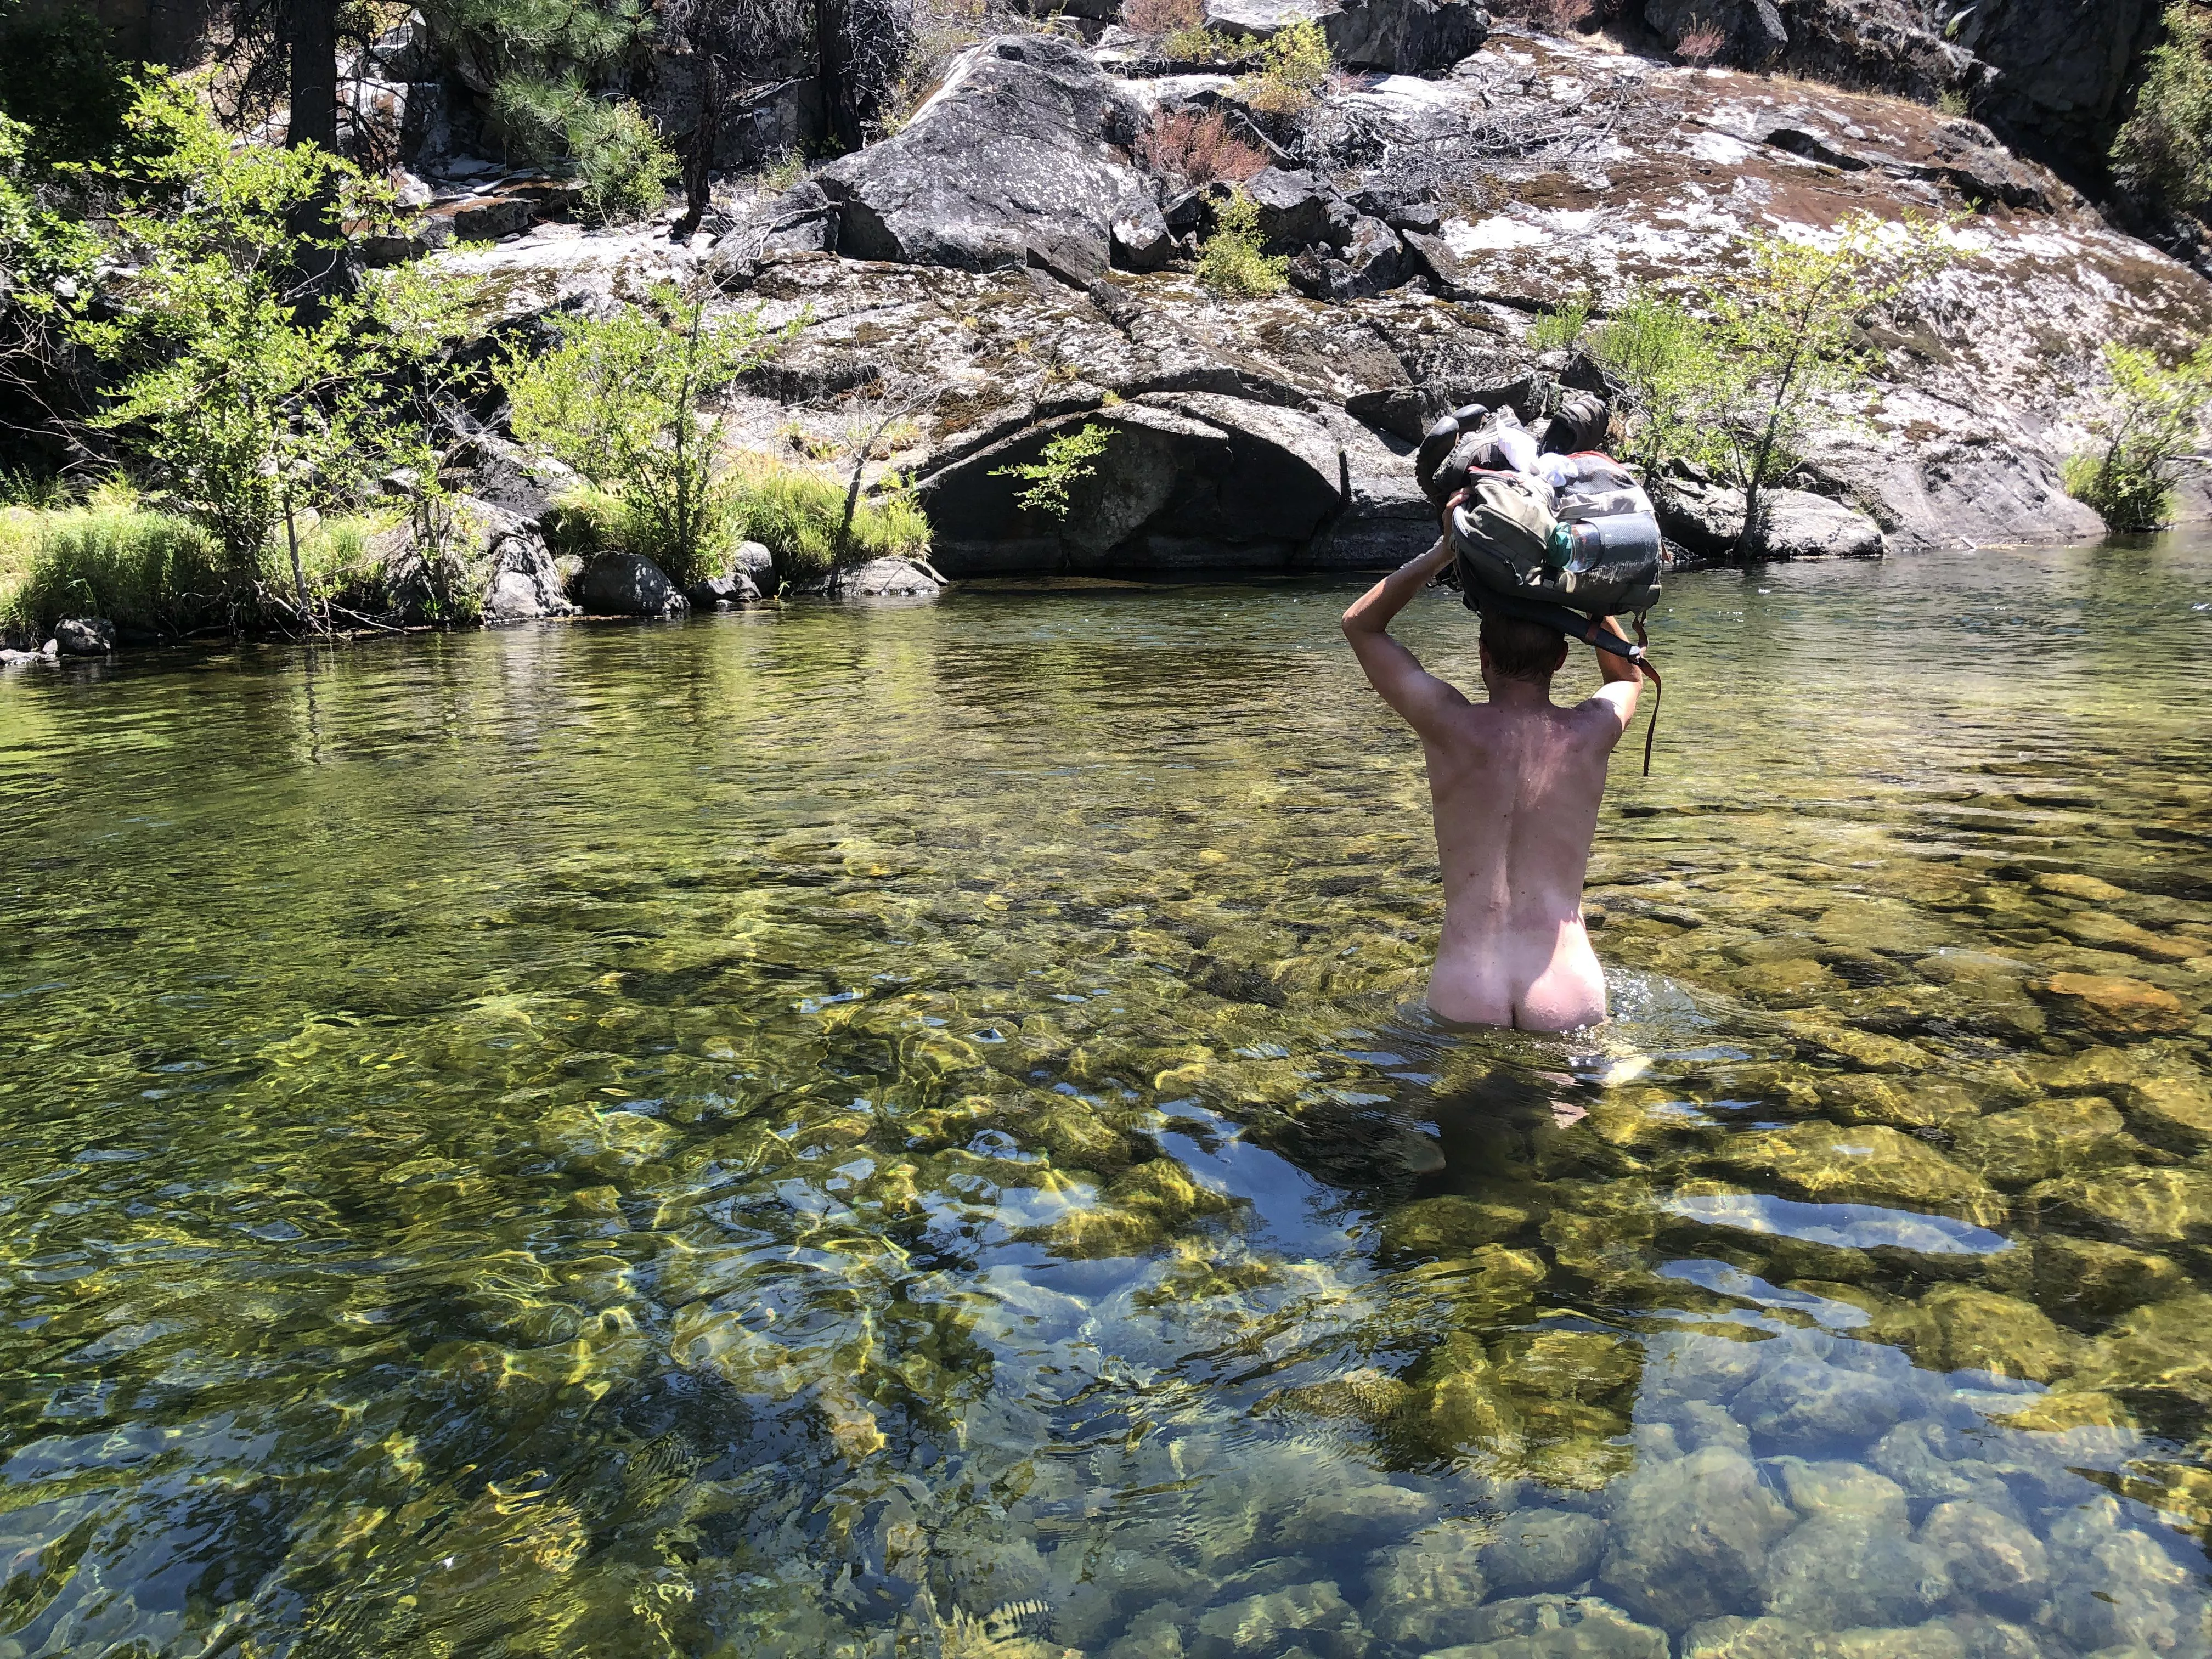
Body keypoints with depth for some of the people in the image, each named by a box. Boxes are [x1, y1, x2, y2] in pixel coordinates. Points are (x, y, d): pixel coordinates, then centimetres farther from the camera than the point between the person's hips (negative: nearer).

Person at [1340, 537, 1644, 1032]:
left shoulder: (1451, 726, -5)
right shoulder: (1592, 732, 0)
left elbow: (1359, 625, 12)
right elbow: (1629, 673, 29)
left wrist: (1445, 550, 10)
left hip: (1463, 998, 0)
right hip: (1565, 1004, 0)